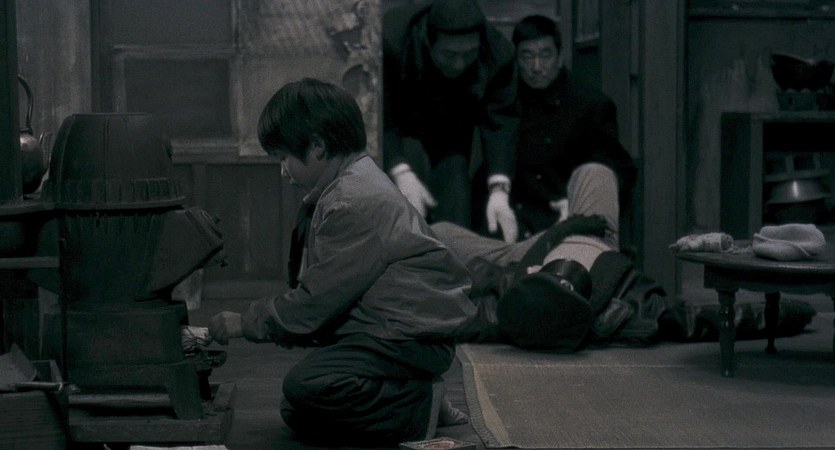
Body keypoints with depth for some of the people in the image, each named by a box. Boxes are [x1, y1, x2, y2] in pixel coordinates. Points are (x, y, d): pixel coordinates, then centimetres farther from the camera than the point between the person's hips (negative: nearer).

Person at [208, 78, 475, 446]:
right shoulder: (355, 185, 15)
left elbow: (316, 301, -19)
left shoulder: (355, 203, -19)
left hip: (410, 337, -11)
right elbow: (318, 291, 19)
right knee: (297, 416, 7)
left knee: (308, 386, -29)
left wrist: (245, 323, -8)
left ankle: (423, 406, -14)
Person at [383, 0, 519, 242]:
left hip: (452, 132, 3)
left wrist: (499, 189, -40)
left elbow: (499, 122, -27)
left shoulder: (498, 55, -27)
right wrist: (401, 173, -47)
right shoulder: (391, 39, -36)